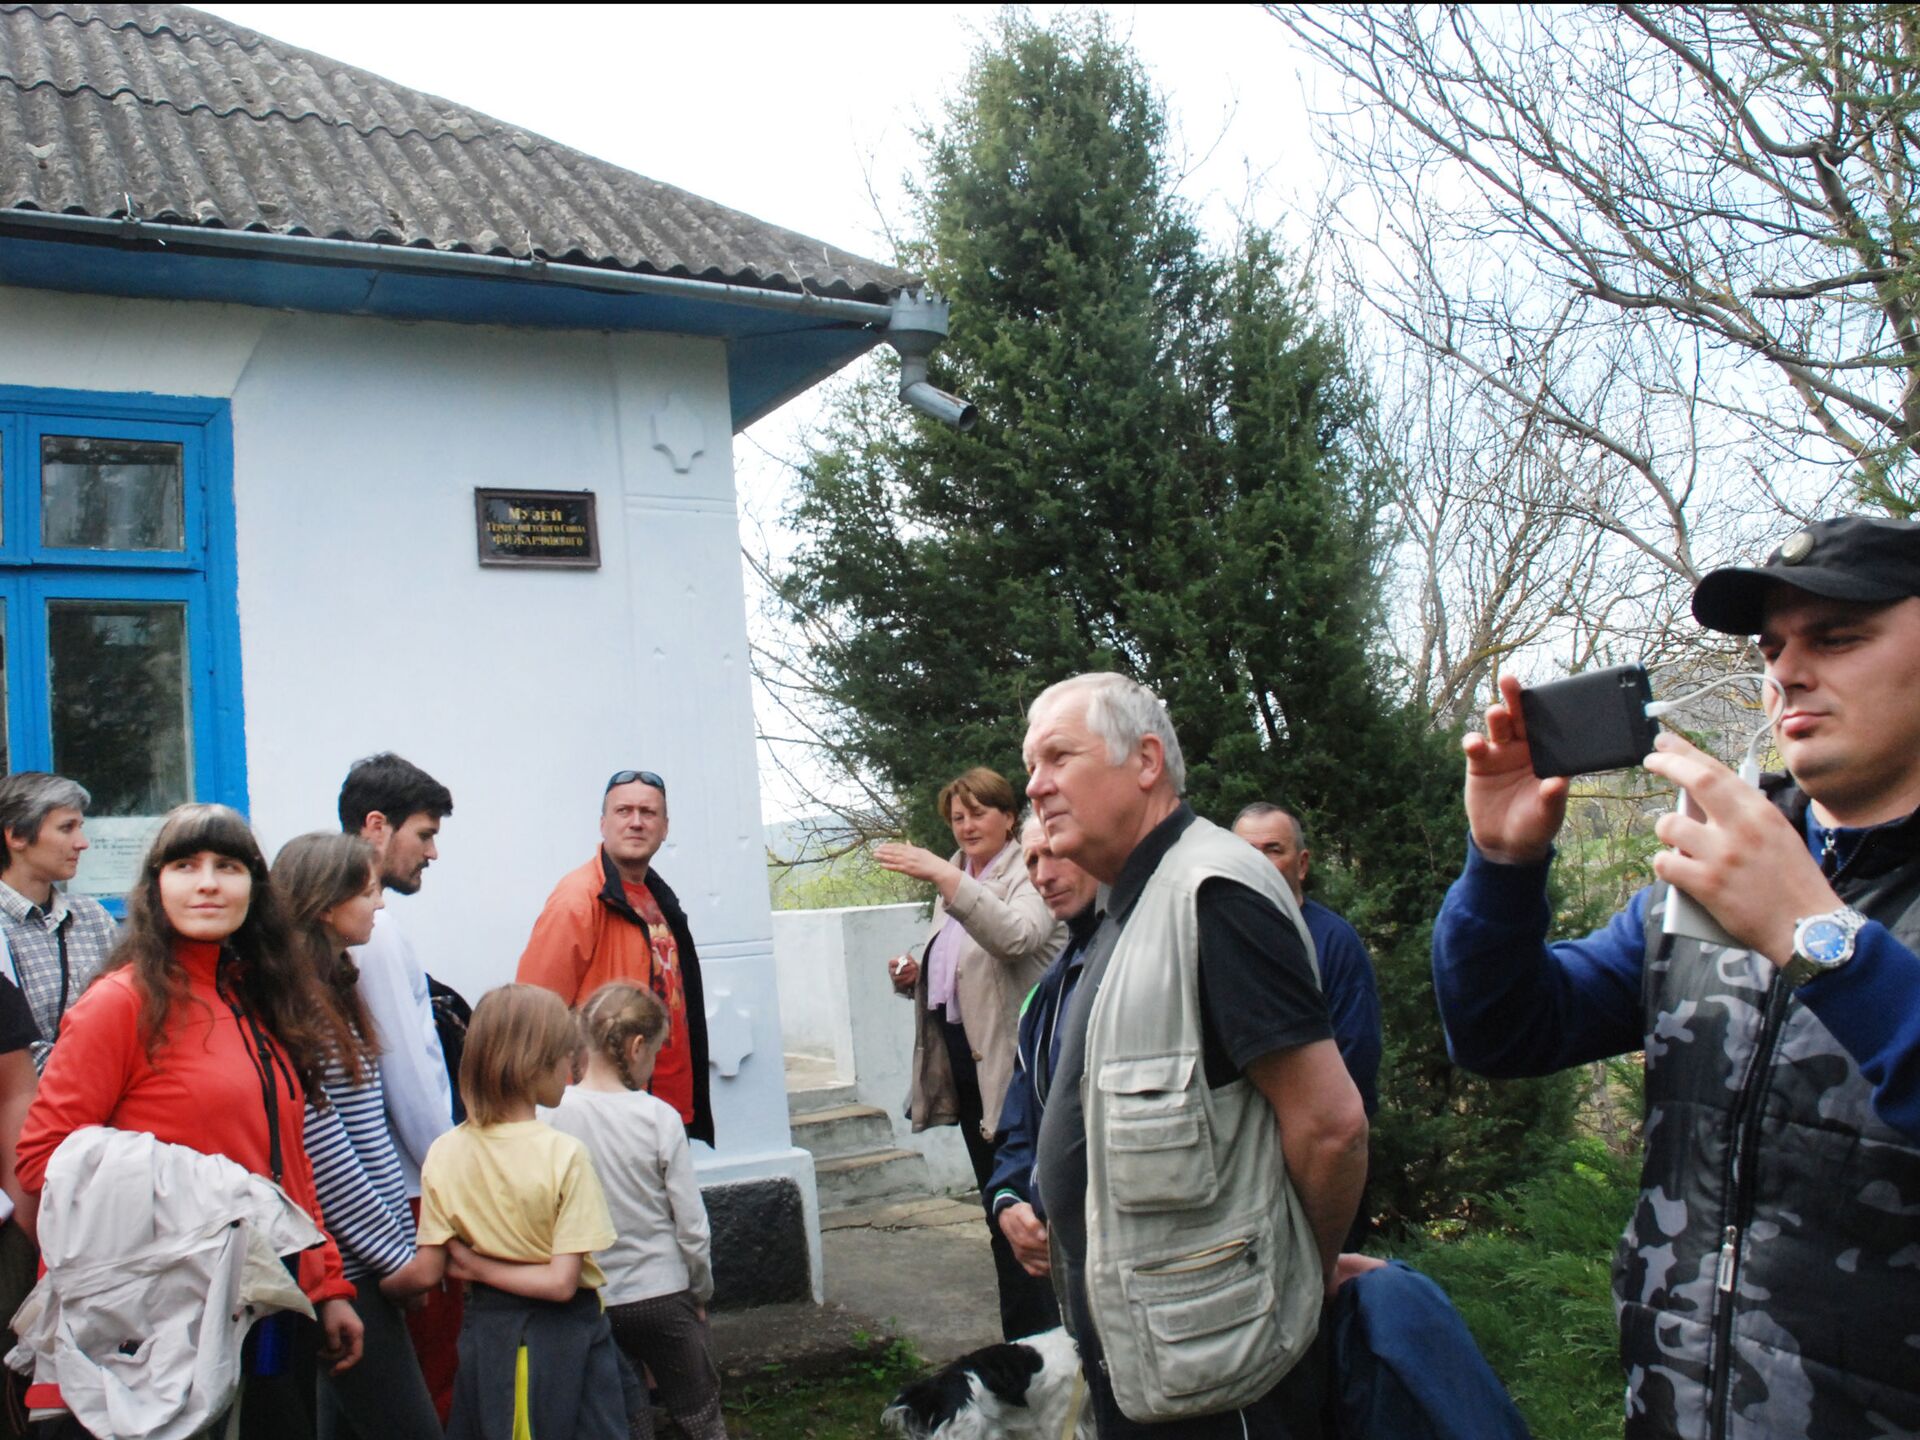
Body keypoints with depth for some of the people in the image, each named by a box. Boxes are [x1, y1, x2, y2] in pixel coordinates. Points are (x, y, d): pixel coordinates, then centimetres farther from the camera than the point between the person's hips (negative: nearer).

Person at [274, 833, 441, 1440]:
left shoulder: (334, 991, 13)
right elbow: (323, 1154, -19)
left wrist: (403, 1239, 12)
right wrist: (398, 1255, -13)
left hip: (363, 1259, 10)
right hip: (345, 1266, -10)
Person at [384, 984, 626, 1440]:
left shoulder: (445, 1154, -6)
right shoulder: (565, 1155, -17)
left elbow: (425, 1273, -3)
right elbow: (562, 1281, -19)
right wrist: (477, 1266, -8)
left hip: (486, 1330, 4)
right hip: (563, 1335, -4)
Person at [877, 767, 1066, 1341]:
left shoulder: (1029, 875, -8)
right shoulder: (956, 879, 17)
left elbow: (1015, 935, -30)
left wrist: (942, 876, -34)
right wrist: (914, 975, 5)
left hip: (1014, 1061, -8)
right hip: (964, 1058, 8)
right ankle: (1022, 1338, 23)